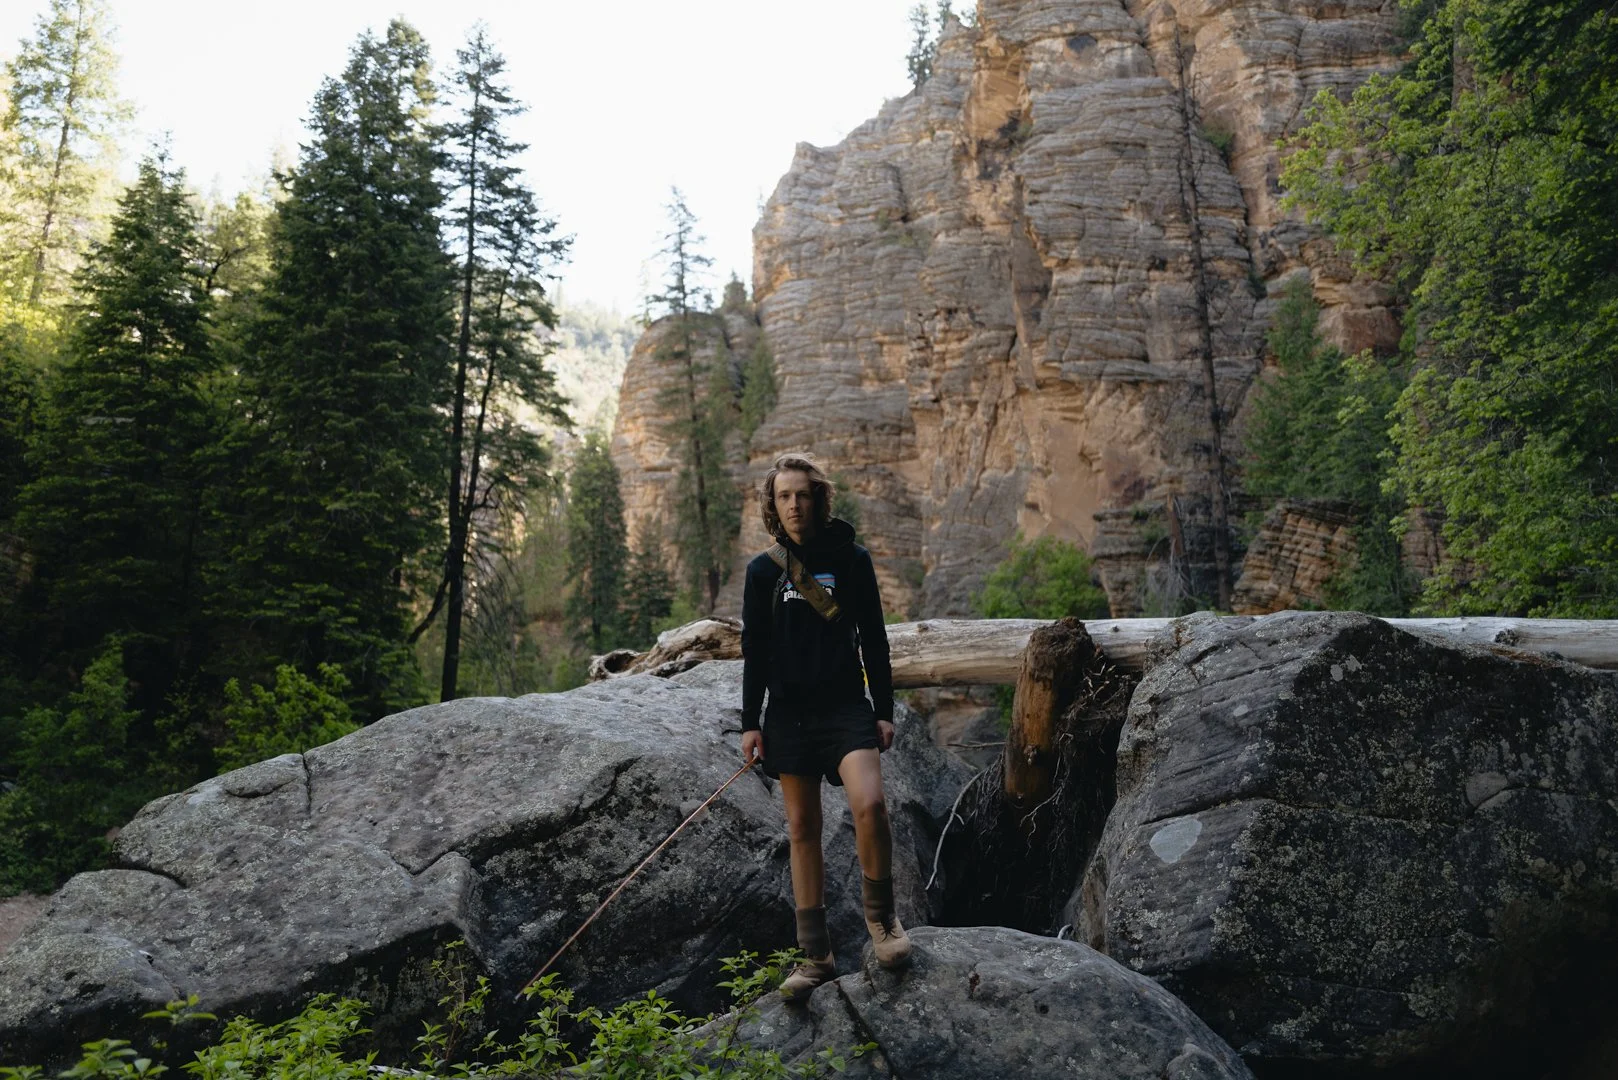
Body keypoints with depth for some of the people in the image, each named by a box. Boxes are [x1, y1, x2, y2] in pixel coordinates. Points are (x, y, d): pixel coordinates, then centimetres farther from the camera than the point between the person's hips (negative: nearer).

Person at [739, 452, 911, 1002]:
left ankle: (880, 914, 3)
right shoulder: (763, 571, 5)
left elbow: (874, 640, 4)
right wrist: (749, 723, 3)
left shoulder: (852, 559, 2)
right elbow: (755, 652, 7)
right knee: (802, 829, 5)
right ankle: (816, 955, 15)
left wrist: (884, 711, 1)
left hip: (846, 707, -2)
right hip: (789, 713, 2)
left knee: (869, 804, -23)